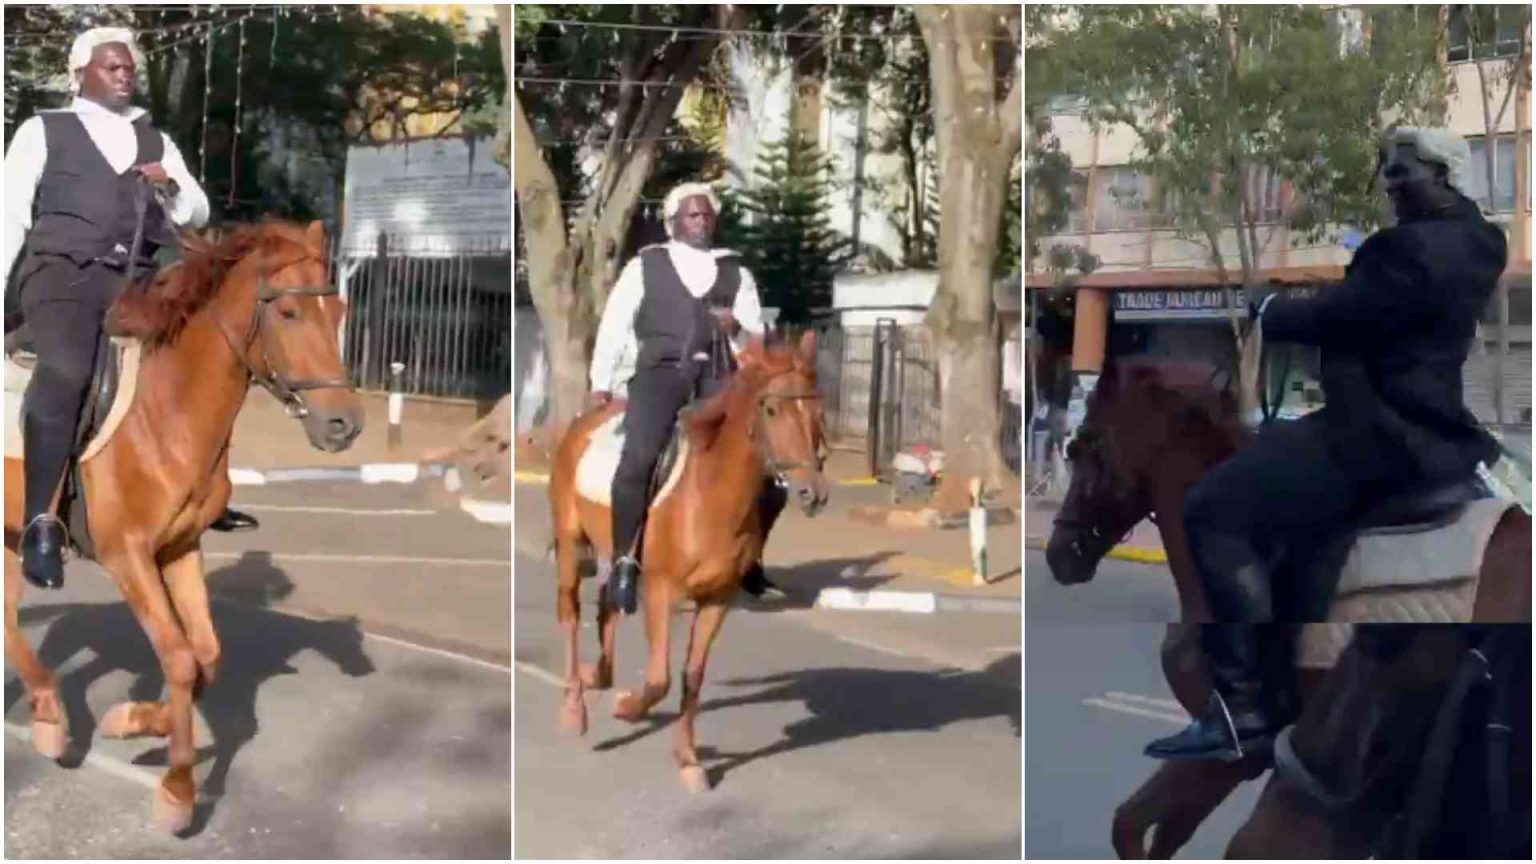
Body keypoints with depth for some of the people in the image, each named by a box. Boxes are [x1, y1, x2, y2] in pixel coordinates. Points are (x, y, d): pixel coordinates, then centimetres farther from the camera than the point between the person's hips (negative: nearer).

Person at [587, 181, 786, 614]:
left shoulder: (735, 270, 19)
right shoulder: (645, 265, 13)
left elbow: (758, 333, 15)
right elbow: (614, 324, 10)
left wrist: (738, 327, -8)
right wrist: (601, 384, 3)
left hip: (718, 373, 2)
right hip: (661, 369, -2)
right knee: (638, 459, -25)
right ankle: (626, 562, -11)